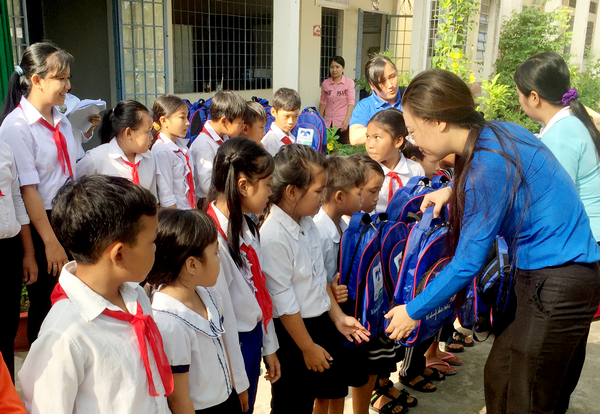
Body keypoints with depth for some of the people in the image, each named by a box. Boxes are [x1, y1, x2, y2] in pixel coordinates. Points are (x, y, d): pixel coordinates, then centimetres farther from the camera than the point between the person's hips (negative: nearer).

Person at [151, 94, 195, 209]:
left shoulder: (182, 145, 8)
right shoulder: (161, 151, -16)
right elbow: (166, 196, -17)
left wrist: (195, 209, 13)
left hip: (190, 210, 7)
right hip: (174, 213, -7)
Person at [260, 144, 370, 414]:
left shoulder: (307, 223, 0)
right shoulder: (273, 237, -27)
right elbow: (284, 301, -21)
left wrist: (337, 316, 8)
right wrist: (308, 347, -14)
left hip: (322, 321, 8)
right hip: (293, 331, -8)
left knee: (330, 390, 24)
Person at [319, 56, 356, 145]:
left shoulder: (349, 82, -3)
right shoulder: (325, 83, 7)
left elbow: (351, 102, -7)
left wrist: (347, 119, -17)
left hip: (343, 122, -3)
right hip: (328, 122, 3)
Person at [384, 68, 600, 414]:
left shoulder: (489, 165, -24)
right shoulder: (499, 132, 2)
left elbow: (468, 262, -20)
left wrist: (413, 310, -7)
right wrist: (453, 191, 10)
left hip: (556, 285, -9)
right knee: (501, 377, 18)